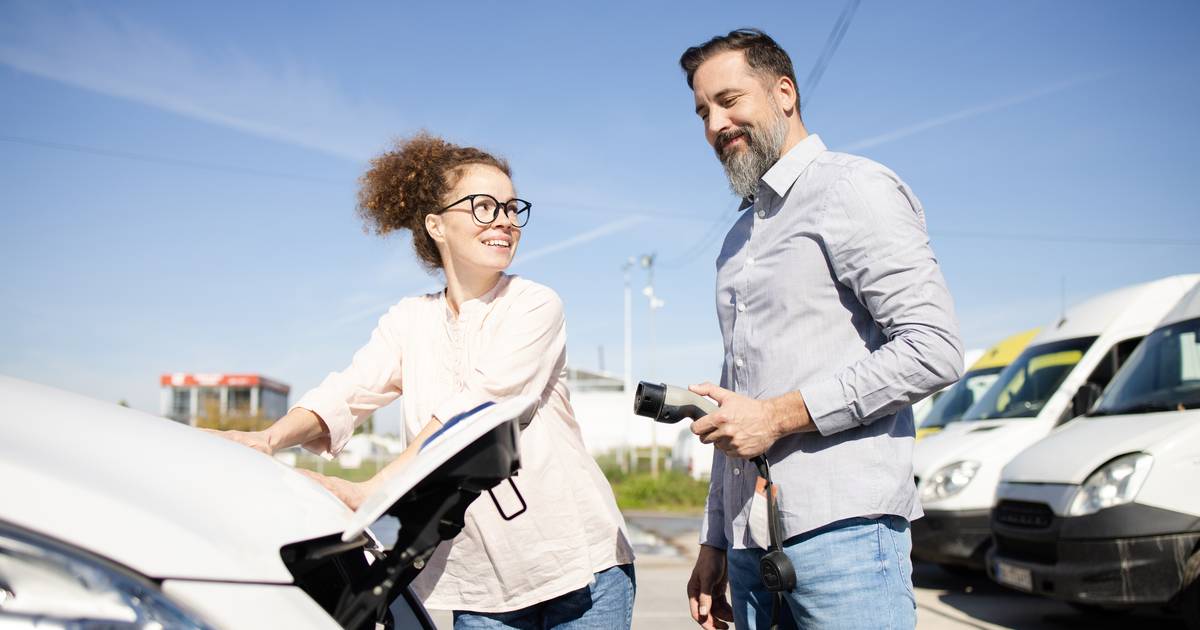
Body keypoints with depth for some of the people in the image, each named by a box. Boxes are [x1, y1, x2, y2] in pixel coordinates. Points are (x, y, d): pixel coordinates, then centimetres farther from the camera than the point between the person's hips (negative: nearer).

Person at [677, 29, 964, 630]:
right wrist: (714, 541, 18)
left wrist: (779, 416, -14)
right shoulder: (739, 240, 21)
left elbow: (934, 349, -14)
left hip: (842, 531, -7)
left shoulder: (852, 188, -3)